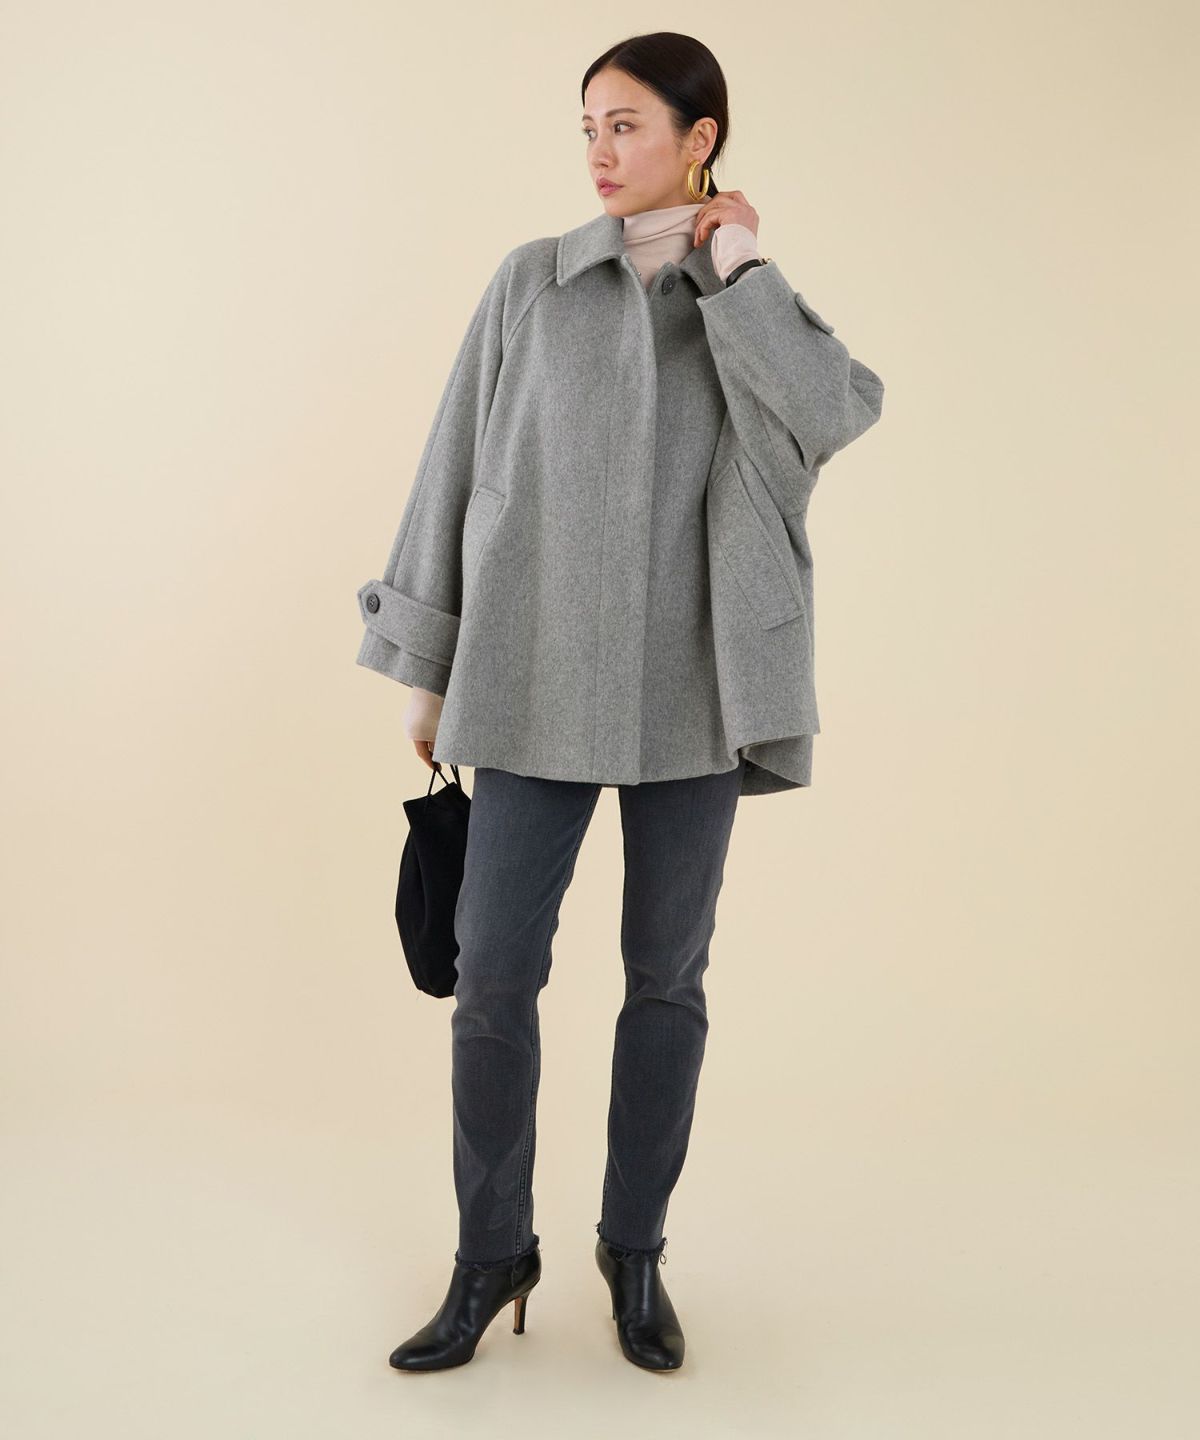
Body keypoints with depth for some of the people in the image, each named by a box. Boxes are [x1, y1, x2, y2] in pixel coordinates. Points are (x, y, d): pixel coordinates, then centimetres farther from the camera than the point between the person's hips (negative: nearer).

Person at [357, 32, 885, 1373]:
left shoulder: (759, 306, 6)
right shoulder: (529, 282, 5)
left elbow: (840, 413, -15)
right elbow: (456, 469, 5)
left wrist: (738, 266, -7)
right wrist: (426, 664, 5)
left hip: (688, 693, 1)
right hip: (536, 683, 0)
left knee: (667, 974, 8)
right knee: (493, 973, -1)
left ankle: (636, 1248, 26)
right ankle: (492, 1256, 18)